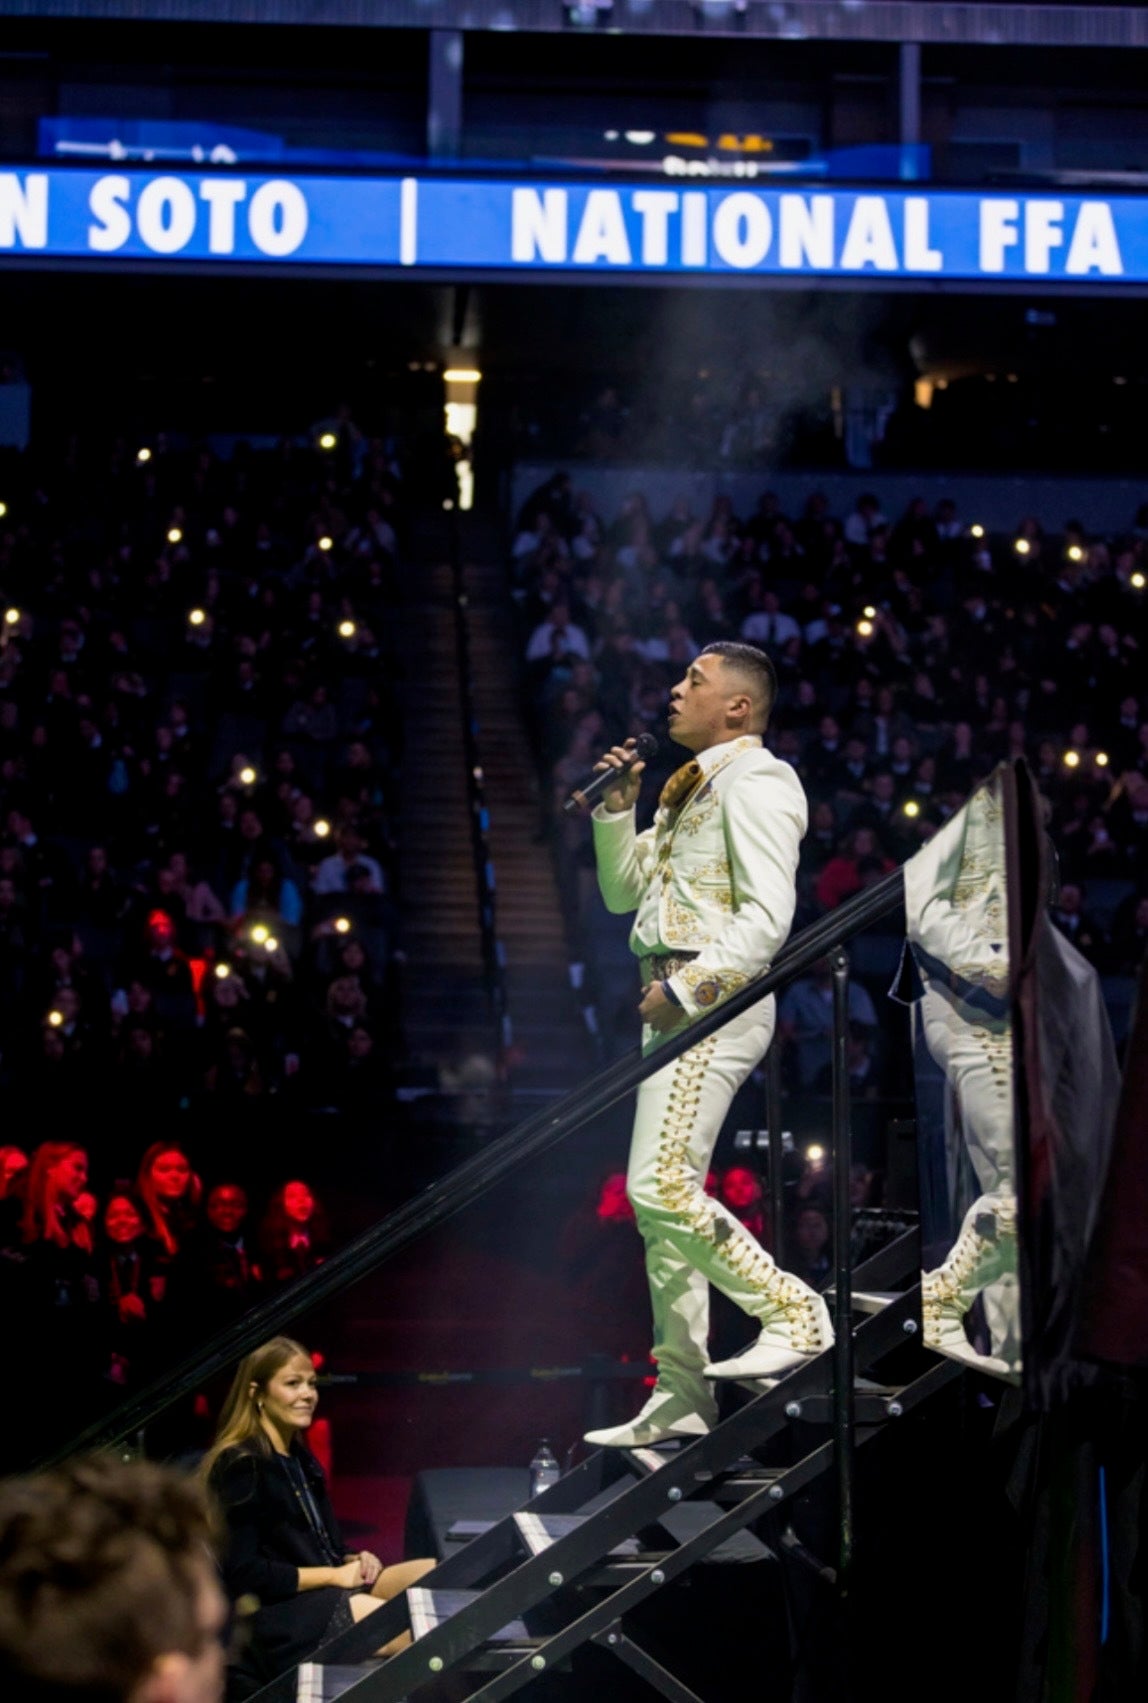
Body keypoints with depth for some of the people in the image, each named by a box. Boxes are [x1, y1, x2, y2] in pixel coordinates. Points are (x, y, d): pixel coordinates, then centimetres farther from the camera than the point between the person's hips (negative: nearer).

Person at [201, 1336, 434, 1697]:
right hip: (271, 1618, -9)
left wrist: (354, 1561, 0)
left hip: (325, 1590, 9)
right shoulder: (241, 1466, -10)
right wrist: (333, 1575, -14)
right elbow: (241, 1574, -16)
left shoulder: (299, 1459, 18)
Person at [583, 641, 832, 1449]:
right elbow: (623, 891, 26)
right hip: (674, 1005, 10)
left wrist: (688, 985, -20)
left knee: (661, 1185, -18)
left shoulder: (756, 781, -8)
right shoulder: (690, 789, 21)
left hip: (716, 1006, -10)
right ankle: (681, 1397, 10)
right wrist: (618, 806, 14)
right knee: (664, 1200, 8)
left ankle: (792, 1311, -6)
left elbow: (767, 916, -18)